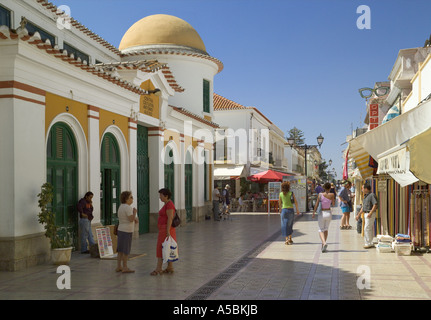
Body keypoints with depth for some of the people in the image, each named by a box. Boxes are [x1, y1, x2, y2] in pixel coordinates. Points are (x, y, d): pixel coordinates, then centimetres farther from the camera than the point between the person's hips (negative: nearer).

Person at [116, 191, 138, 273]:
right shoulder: (127, 207, -16)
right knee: (126, 250, -2)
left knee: (120, 250, 11)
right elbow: (131, 219, -22)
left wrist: (135, 219, 6)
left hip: (121, 230, 9)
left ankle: (118, 267, 15)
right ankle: (125, 268, 2)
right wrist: (135, 212, -7)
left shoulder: (121, 206, 13)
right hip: (127, 231, -9)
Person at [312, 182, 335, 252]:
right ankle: (323, 245, 24)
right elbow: (333, 204, 5)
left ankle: (324, 243, -19)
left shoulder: (320, 194, -11)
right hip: (329, 213, 2)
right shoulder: (332, 195, -8)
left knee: (321, 230, 5)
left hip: (322, 213, -2)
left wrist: (313, 213, 0)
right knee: (326, 229, 19)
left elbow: (316, 205, -9)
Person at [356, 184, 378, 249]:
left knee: (367, 228, -10)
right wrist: (359, 214, 21)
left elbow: (375, 205, -22)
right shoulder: (365, 196, 17)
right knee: (370, 229, 11)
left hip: (370, 214, -9)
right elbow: (363, 207, 22)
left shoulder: (372, 195, -12)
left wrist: (370, 213, -29)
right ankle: (370, 243, 15)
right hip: (366, 214, 9)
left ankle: (368, 243, -6)